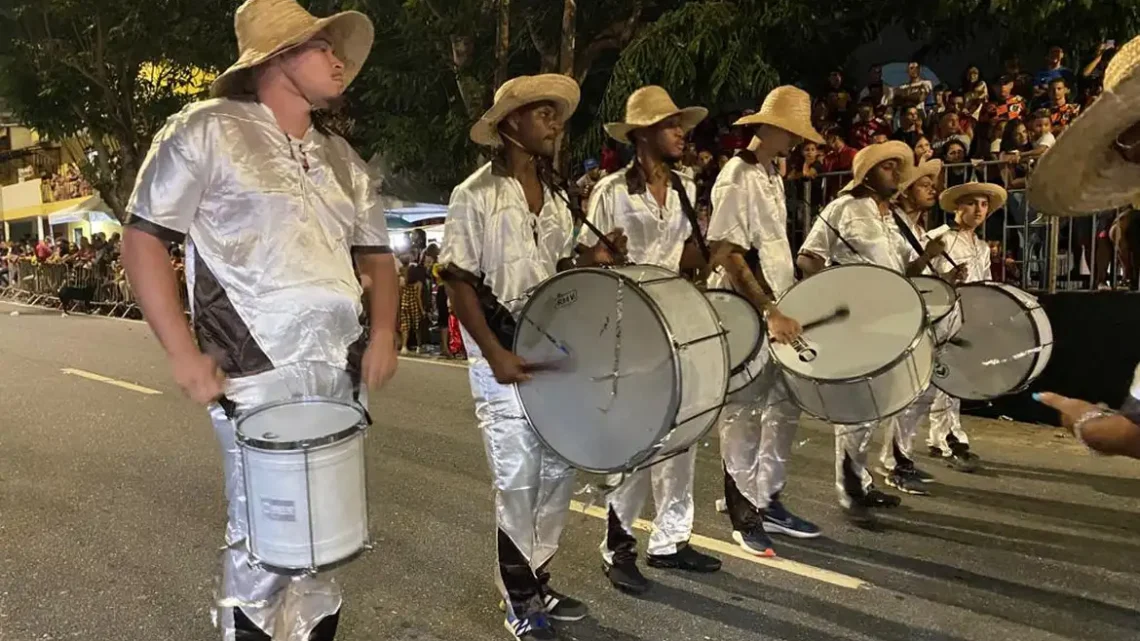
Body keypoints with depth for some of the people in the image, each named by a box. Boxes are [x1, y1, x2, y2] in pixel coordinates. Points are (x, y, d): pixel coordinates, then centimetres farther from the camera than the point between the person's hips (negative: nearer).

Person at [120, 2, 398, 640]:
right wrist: (184, 354, -9)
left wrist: (384, 333, 4)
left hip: (343, 374, 6)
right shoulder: (207, 130, -2)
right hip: (260, 377, -5)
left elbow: (377, 253, 21)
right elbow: (144, 237, -3)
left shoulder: (341, 158, 16)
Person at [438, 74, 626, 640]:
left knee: (559, 470, 12)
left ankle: (538, 581, 30)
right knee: (517, 479, 0)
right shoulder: (475, 196, -10)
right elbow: (458, 283, -12)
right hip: (503, 357, -7)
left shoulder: (555, 196, 11)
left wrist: (592, 259, -4)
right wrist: (494, 353, -20)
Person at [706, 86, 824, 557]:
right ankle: (743, 516, 13)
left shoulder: (773, 176, 13)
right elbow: (727, 254, -21)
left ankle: (768, 502, 26)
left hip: (778, 310, 9)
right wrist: (768, 311, -26)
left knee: (784, 409, 14)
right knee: (743, 417, 1)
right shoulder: (737, 178, -14)